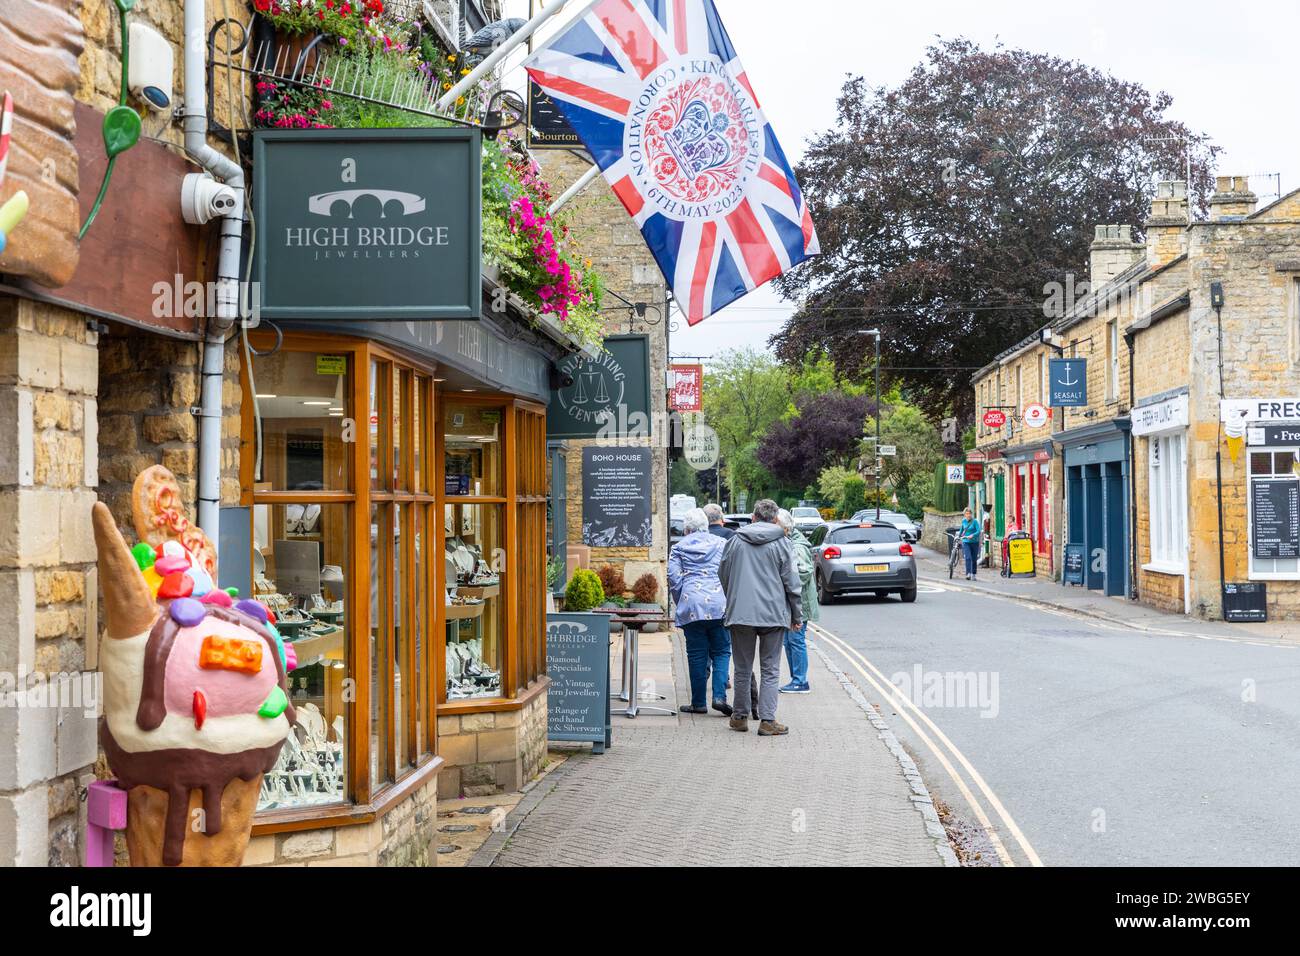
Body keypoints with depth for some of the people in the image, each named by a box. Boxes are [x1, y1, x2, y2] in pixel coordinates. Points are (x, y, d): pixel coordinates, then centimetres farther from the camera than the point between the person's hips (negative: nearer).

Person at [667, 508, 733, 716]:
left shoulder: (678, 547, 10)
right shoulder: (722, 544, 11)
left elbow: (674, 578, 3)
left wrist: (681, 603, 13)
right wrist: (729, 600, 16)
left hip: (691, 605, 0)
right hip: (719, 605, 0)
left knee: (696, 654, 4)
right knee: (721, 651, 6)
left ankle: (698, 702, 8)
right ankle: (719, 696, -9)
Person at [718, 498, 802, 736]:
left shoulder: (735, 541, 5)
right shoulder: (780, 543, -2)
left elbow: (723, 576, 14)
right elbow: (792, 582, 0)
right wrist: (796, 616, 8)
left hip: (740, 614, 2)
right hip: (773, 614, -2)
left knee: (743, 669, 13)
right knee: (770, 670, 4)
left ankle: (740, 717, 20)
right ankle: (767, 721, -1)